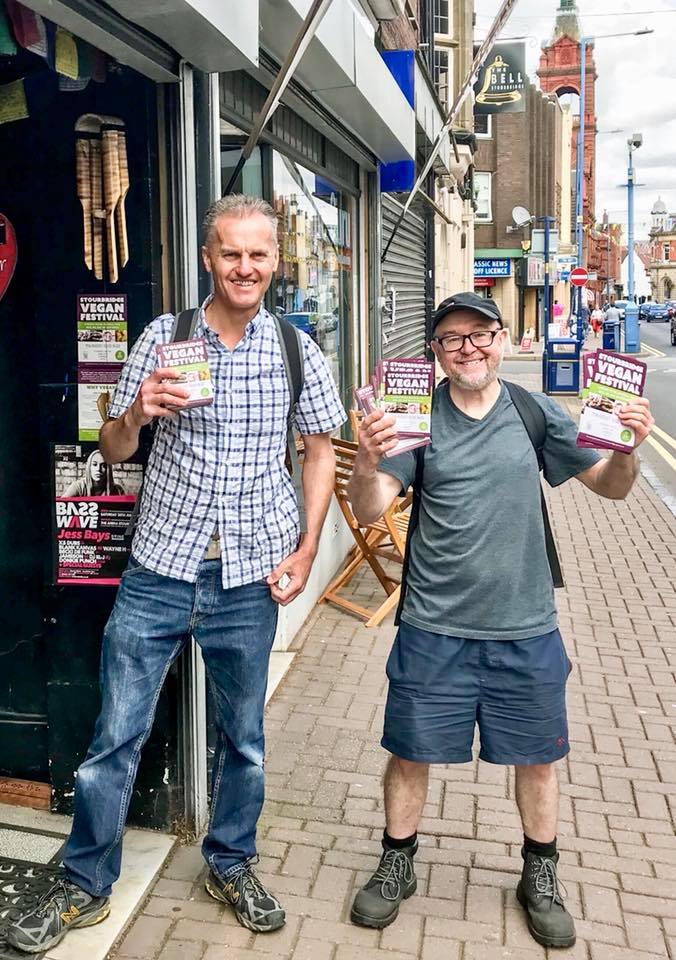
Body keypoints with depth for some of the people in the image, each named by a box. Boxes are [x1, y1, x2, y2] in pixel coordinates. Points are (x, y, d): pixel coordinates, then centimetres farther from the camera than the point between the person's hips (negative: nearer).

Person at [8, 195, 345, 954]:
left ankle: (231, 864, 37)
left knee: (243, 735, 15)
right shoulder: (162, 338, -2)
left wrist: (307, 548, 2)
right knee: (115, 735, 5)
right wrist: (136, 413, -19)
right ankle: (84, 886, 25)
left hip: (249, 578, 1)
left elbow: (319, 448, 10)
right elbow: (114, 452, 3)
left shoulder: (296, 350, 1)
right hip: (159, 570, -1)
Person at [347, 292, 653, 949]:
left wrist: (628, 447, -16)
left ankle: (540, 877, 39)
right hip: (434, 626, -1)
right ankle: (397, 866, 37)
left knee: (536, 757, 15)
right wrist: (367, 463, -35)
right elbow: (369, 511, -14)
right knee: (411, 752, 11)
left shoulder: (536, 414, -1)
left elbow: (610, 487, 6)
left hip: (526, 627, 2)